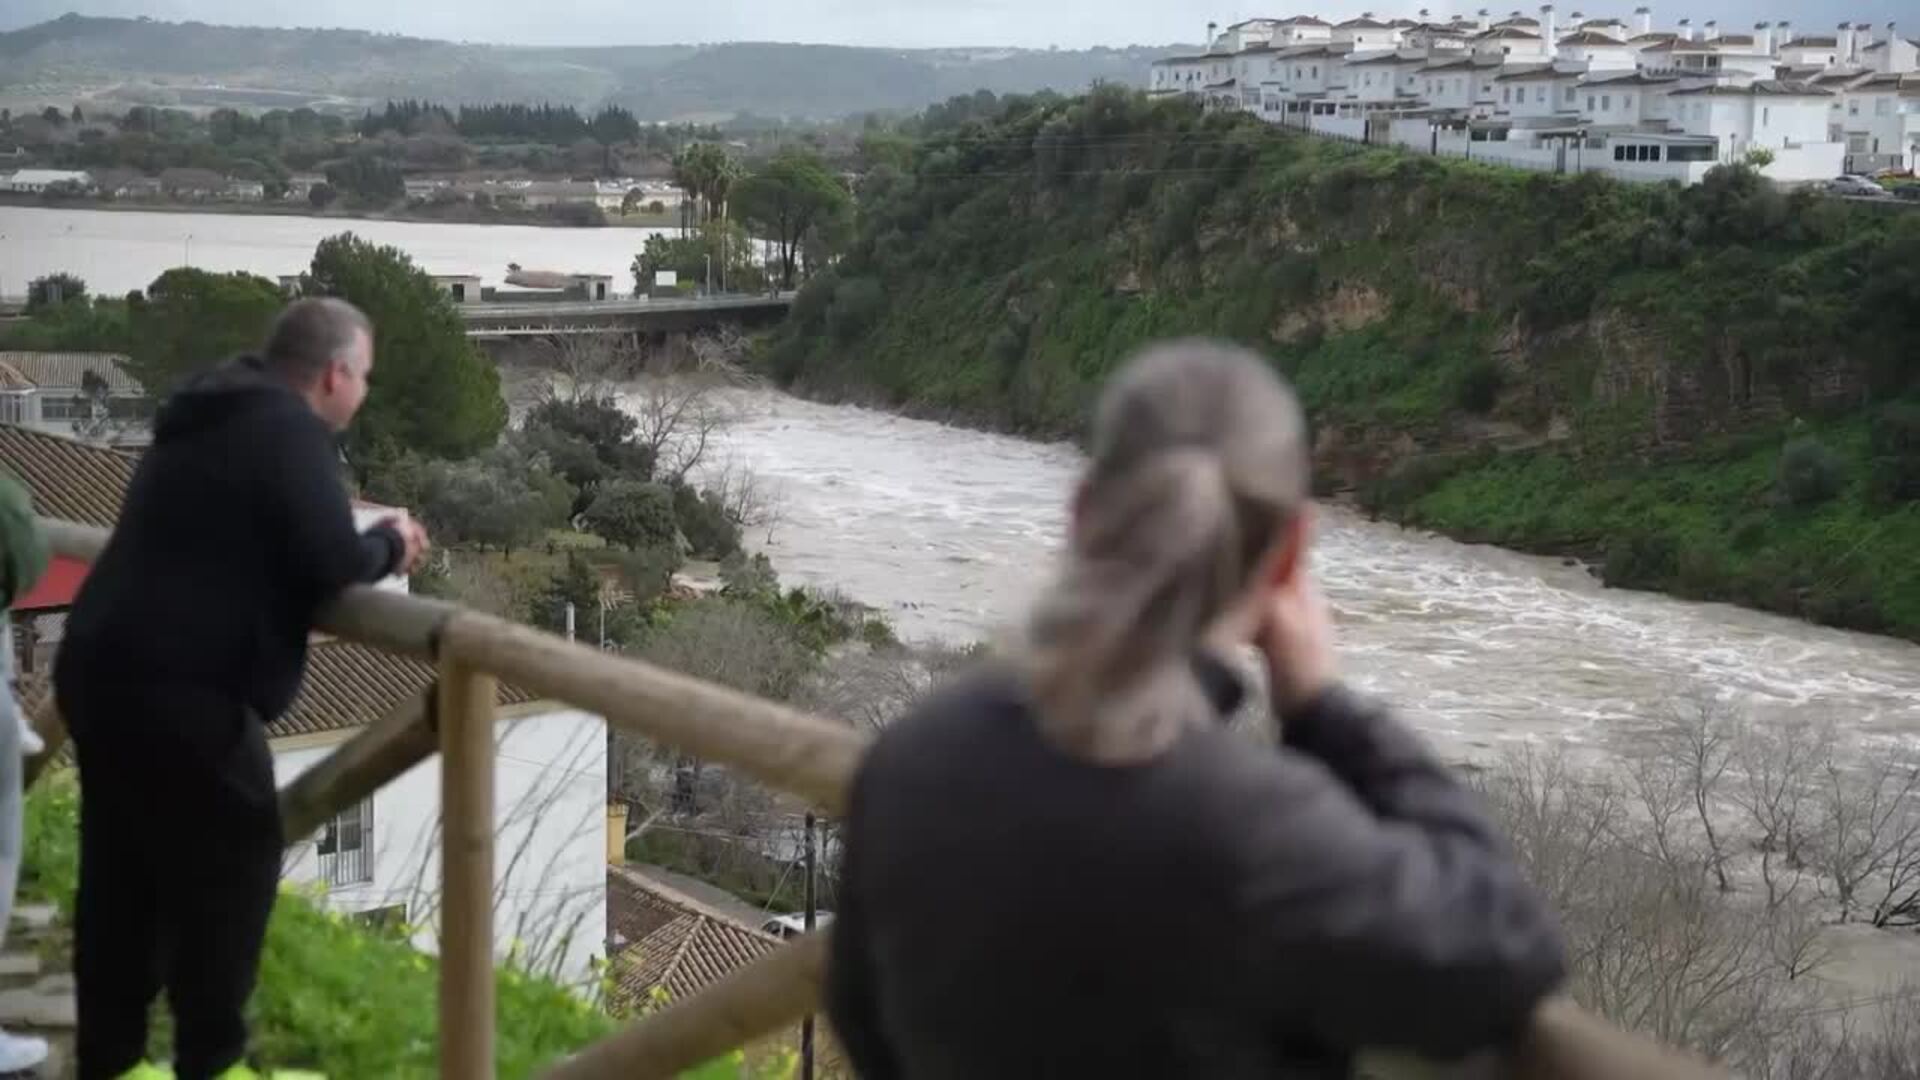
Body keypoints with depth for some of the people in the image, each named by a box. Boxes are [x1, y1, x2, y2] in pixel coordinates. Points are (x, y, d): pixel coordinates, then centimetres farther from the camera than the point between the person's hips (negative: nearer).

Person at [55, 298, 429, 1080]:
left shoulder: (211, 420, 20)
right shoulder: (291, 429, -9)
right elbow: (331, 560, -18)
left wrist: (368, 546, 19)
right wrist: (390, 546, 4)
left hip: (99, 666, 9)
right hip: (178, 685, -9)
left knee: (121, 870, 15)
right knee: (231, 861, 2)